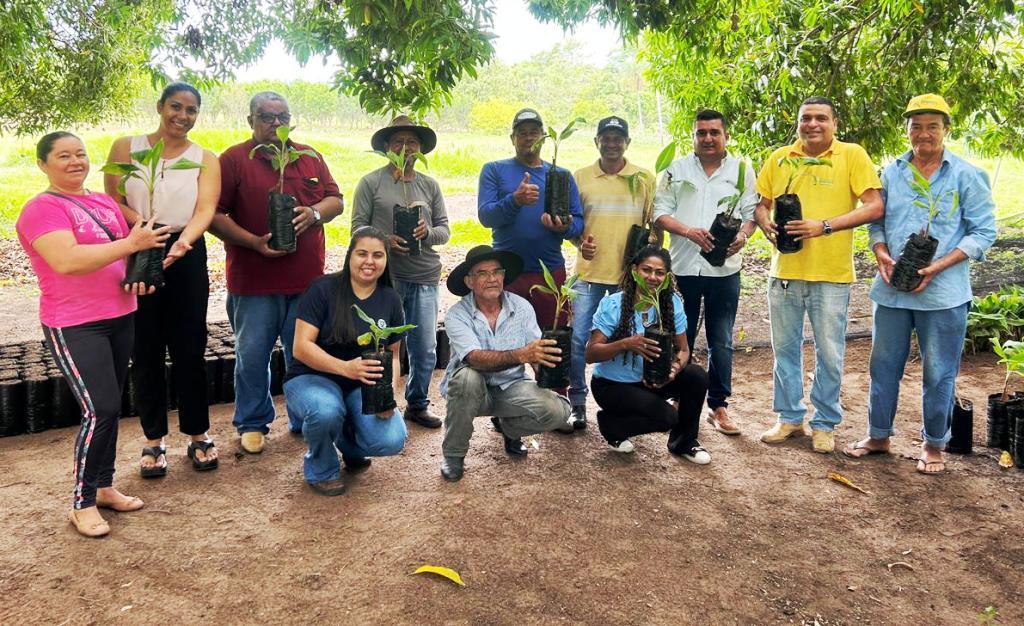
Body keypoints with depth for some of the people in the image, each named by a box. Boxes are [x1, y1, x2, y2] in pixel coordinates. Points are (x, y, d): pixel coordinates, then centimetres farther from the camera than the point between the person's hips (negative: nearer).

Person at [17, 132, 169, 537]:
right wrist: (130, 244, -22)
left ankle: (104, 487, 26)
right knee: (100, 410, -12)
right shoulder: (42, 209, -11)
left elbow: (130, 249, 22)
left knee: (110, 408, 13)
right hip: (75, 327, -7)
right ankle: (82, 504, 3)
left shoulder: (105, 203, 12)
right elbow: (67, 261, -25)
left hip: (120, 318, 7)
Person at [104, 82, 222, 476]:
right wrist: (140, 224, -22)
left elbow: (206, 208, -10)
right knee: (146, 351, 5)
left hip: (187, 256, 0)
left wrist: (183, 240, -30)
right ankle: (154, 440, 17)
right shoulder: (126, 148, 5)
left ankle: (198, 436, 19)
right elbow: (112, 200, -1)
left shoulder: (206, 159, 4)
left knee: (189, 350, 4)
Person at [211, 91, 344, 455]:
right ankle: (252, 424, 22)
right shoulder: (234, 160, -1)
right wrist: (254, 242, -16)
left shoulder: (309, 158, 12)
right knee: (252, 355, 5)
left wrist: (314, 213, -11)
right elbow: (213, 213, -6)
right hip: (253, 279, -3)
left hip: (306, 277, 3)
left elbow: (336, 201, 11)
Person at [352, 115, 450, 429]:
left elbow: (444, 229, 12)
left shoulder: (430, 185, 13)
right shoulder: (371, 182, 3)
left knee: (425, 350, 7)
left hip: (424, 277, 3)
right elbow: (358, 227, -1)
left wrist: (427, 232, -10)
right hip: (384, 275, -3)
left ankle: (417, 405, 26)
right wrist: (384, 242, -18)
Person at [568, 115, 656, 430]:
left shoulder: (645, 178, 5)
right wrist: (580, 243, -9)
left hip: (630, 273, 0)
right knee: (578, 339, -4)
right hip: (589, 272, 0)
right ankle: (578, 404, 11)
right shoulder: (580, 177, 6)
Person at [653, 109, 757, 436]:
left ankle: (718, 406, 16)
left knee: (721, 342, 5)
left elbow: (752, 212, 7)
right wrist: (689, 230, -16)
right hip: (683, 267, 0)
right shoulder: (677, 170, 6)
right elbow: (660, 212, 1)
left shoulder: (742, 169, 8)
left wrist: (743, 235, -14)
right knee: (681, 339, 9)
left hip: (725, 269, 0)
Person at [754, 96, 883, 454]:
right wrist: (766, 224, -10)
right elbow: (760, 204, 14)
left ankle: (824, 424, 23)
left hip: (831, 275, -3)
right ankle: (790, 418, 28)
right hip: (784, 271, 3)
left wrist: (824, 226, -21)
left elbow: (875, 207, -10)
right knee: (785, 349, 13)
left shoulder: (852, 155, -4)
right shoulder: (779, 158, 7)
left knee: (829, 354, 7)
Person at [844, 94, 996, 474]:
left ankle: (934, 444, 23)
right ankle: (879, 436, 28)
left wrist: (939, 266, -16)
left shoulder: (967, 176, -3)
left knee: (939, 373, 6)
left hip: (944, 292, -3)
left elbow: (983, 232, -4)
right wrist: (882, 256, -9)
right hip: (892, 288, 3)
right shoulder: (891, 173, 7)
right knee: (884, 365, 12)